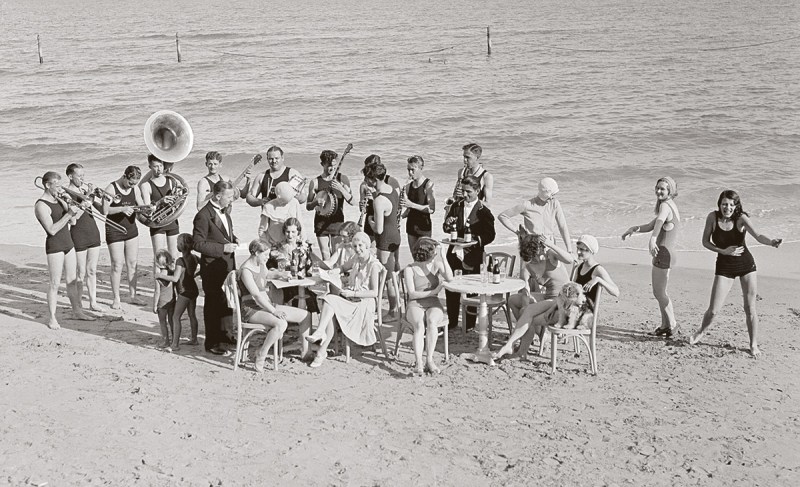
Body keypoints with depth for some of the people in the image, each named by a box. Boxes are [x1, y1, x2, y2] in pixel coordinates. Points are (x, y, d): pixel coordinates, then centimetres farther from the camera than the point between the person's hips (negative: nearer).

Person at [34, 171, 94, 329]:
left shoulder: (59, 200, 10)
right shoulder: (41, 205, -14)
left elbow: (72, 220, 11)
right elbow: (52, 230, -22)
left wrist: (74, 212, -9)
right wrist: (68, 214, -23)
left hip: (68, 243, 8)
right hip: (55, 246, -8)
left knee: (72, 281, 14)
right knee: (55, 283, -4)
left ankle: (77, 311, 23)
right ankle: (52, 318, 4)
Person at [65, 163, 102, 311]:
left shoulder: (86, 188, 8)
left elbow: (102, 209, 10)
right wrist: (86, 200, -22)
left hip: (93, 232, 6)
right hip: (78, 235, -6)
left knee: (92, 271, 10)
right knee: (81, 272, 1)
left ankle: (93, 302, 16)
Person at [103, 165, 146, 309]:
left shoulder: (135, 189, 4)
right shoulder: (111, 189, -12)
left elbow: (141, 206, 8)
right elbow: (105, 210, -19)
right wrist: (122, 209, -31)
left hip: (131, 230, 5)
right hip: (114, 231, -5)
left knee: (132, 265, 8)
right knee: (117, 266, -3)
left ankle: (133, 296, 17)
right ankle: (116, 299, 6)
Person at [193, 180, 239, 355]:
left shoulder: (224, 212, 10)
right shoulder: (204, 216, -19)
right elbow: (198, 244, -21)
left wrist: (233, 239, 4)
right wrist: (223, 248, -23)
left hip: (228, 266, 9)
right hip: (213, 268, -9)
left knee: (227, 303, 19)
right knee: (213, 305, 2)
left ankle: (223, 336, 35)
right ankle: (212, 343, 13)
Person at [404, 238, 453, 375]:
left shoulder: (436, 264, 7)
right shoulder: (410, 269, -1)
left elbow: (449, 278, -11)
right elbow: (412, 294, -8)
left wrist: (443, 257, -15)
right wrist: (433, 292, -11)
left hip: (434, 305, 2)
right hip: (415, 306, -2)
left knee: (431, 321, -34)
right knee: (419, 324, -35)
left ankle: (429, 359, -37)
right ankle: (419, 363, -44)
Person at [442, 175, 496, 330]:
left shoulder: (483, 212, -6)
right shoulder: (456, 206, 8)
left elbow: (490, 236, -6)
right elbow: (446, 230, 12)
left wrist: (476, 240, -22)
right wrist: (447, 223, -10)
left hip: (472, 255, -4)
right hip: (454, 253, 4)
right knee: (450, 288, 8)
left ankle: (470, 324, 17)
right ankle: (452, 321, 23)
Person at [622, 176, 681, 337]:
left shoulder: (665, 205, -14)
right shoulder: (671, 206, 18)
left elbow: (660, 221, -38)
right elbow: (651, 226, 24)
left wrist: (652, 240, -54)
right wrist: (634, 228, 9)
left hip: (663, 253, -10)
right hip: (665, 253, 10)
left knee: (658, 292, -1)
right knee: (660, 292, 19)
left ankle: (672, 324, 9)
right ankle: (665, 325, 28)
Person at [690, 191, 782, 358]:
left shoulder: (741, 218, -15)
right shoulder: (713, 217, -11)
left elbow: (758, 236, -29)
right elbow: (705, 242, -4)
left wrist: (771, 242, -49)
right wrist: (723, 251, -18)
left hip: (746, 264, 0)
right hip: (724, 266, 1)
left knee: (750, 308, 2)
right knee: (713, 310, -1)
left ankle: (754, 345, 18)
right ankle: (701, 332, 30)